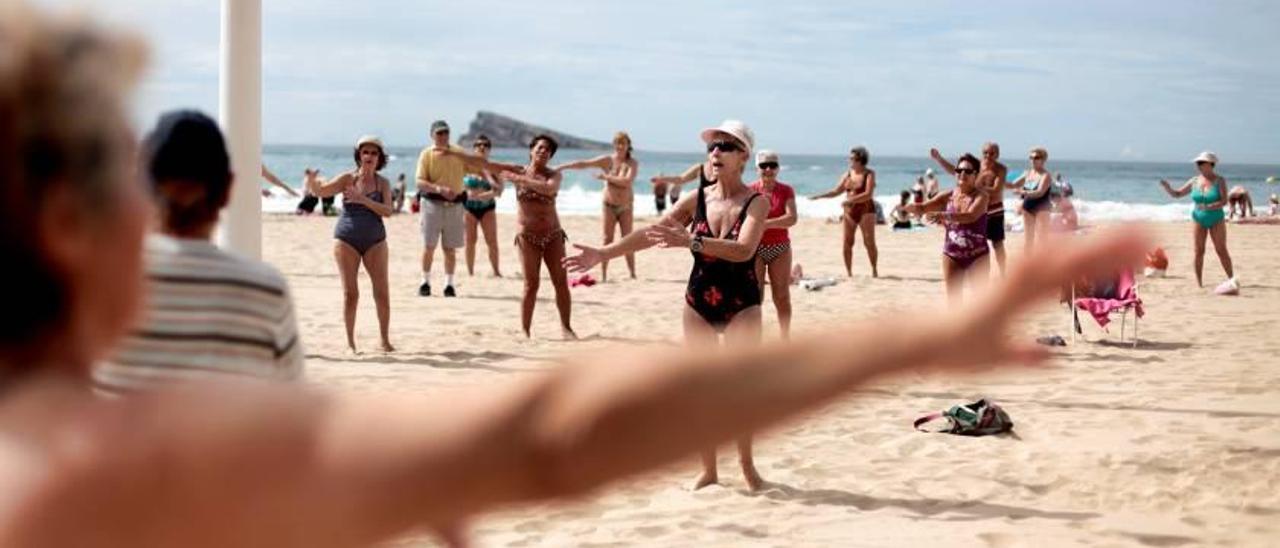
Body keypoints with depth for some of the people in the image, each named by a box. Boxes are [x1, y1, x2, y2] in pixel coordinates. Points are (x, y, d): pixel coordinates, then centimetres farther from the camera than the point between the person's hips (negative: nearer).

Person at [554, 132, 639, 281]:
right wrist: (561, 167, -10)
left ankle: (633, 274, 5)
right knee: (607, 240, -2)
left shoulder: (632, 163, -7)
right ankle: (603, 276, -2)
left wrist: (606, 177, -23)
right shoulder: (607, 160, -3)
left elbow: (627, 181, -23)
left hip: (626, 207, -1)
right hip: (609, 205, 1)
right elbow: (583, 164, -5)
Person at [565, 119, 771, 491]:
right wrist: (603, 254, -14)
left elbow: (743, 249, -27)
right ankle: (708, 470, 12)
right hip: (699, 303, 4)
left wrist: (691, 241, -38)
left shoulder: (756, 202, -10)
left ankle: (746, 464, 11)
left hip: (742, 306, -3)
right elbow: (651, 234, -3)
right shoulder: (697, 200, 1)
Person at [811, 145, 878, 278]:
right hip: (850, 212, 5)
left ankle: (874, 270, 8)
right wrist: (819, 196, 1)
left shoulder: (869, 174, -6)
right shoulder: (847, 174, 9)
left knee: (869, 242, -5)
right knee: (847, 243, -1)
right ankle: (848, 272, 5)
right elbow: (836, 191, 13)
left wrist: (851, 200, -26)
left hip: (866, 211, -5)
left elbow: (868, 194, -17)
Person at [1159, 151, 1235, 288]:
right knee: (1199, 251, -2)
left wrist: (1208, 207, -29)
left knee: (1221, 250, -2)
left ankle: (1231, 279, 6)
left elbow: (1224, 201, -15)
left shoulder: (1220, 181, -6)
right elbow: (1177, 194, 7)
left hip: (1216, 220, -2)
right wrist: (1166, 187, -12)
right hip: (1198, 219, 3)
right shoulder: (1194, 181, 3)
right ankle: (1199, 282, 3)